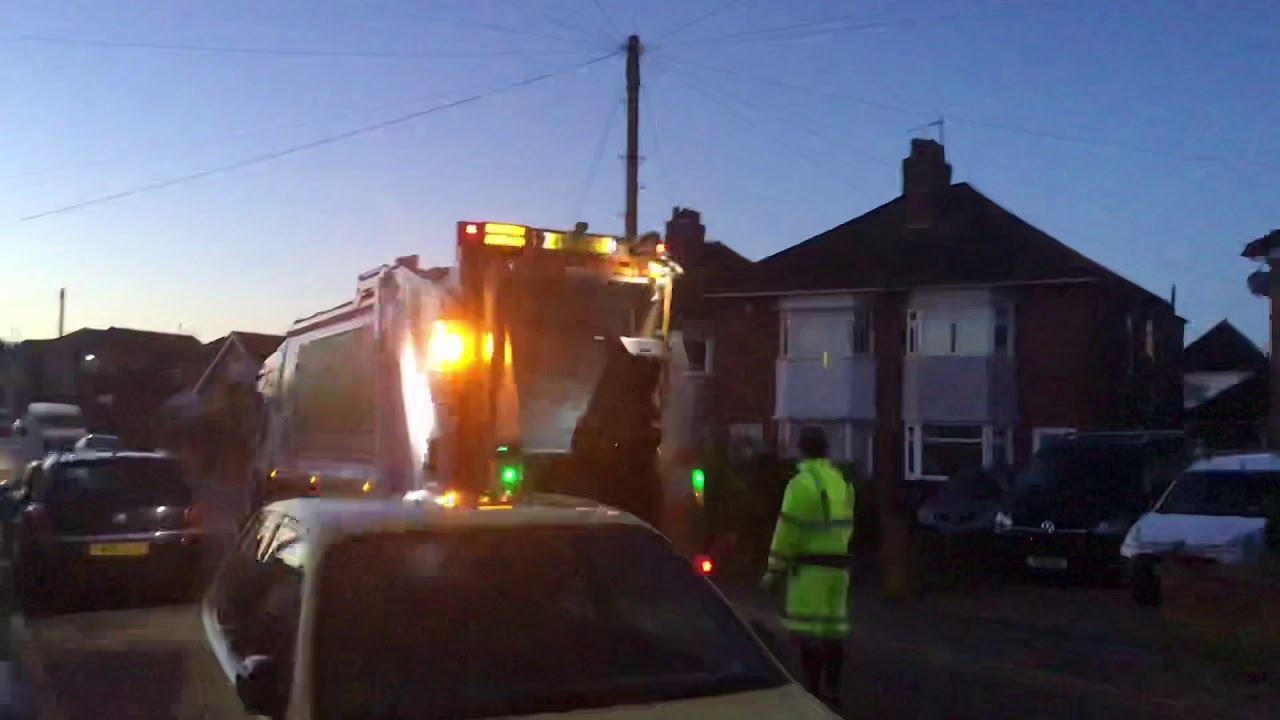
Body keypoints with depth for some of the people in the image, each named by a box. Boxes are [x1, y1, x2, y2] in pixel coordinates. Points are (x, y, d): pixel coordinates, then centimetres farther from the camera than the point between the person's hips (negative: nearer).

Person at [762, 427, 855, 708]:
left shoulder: (802, 483, -12)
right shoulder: (842, 482, 11)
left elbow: (787, 531, -13)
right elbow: (845, 526, 13)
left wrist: (775, 569, -7)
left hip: (810, 566, -7)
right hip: (837, 565, 7)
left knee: (808, 630, -2)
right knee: (833, 629, 12)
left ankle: (814, 691, -1)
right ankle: (831, 691, 17)